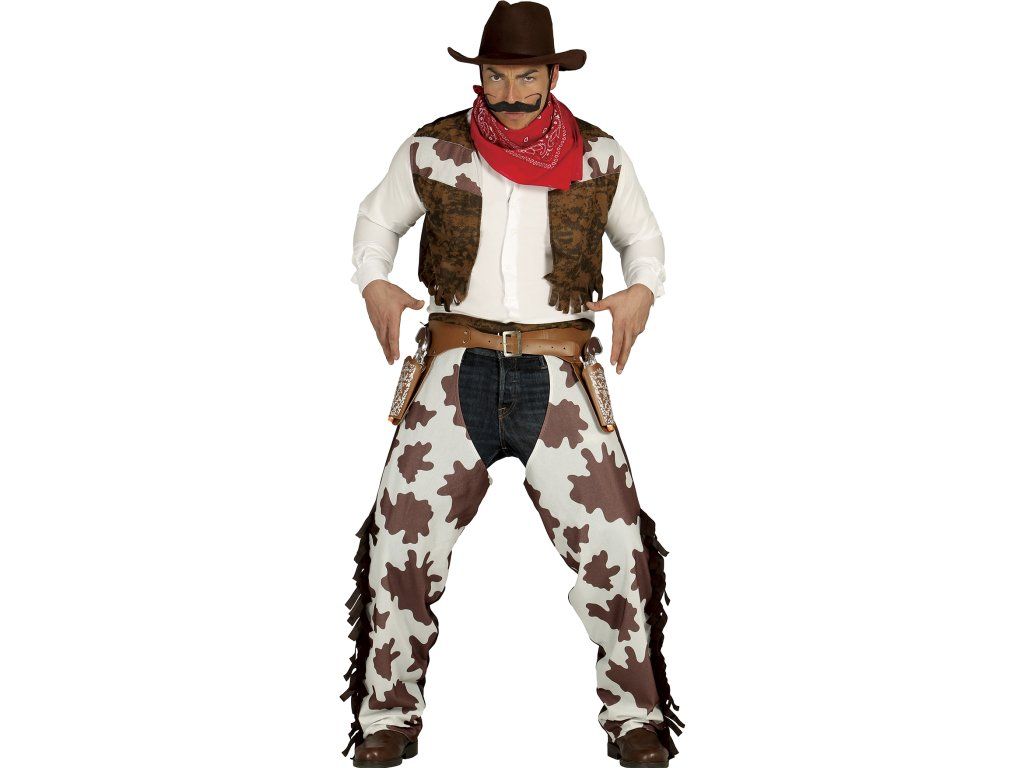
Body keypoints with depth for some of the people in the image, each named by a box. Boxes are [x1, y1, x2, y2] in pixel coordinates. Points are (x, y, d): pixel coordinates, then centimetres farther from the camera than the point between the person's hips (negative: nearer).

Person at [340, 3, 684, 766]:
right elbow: (377, 219, 18)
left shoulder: (600, 158, 4)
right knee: (402, 548, -5)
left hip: (561, 380, 0)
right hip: (457, 376, 0)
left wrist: (642, 293, -2)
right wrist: (375, 284, 0)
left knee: (614, 551, -7)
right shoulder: (431, 152, 3)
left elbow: (643, 237, 18)